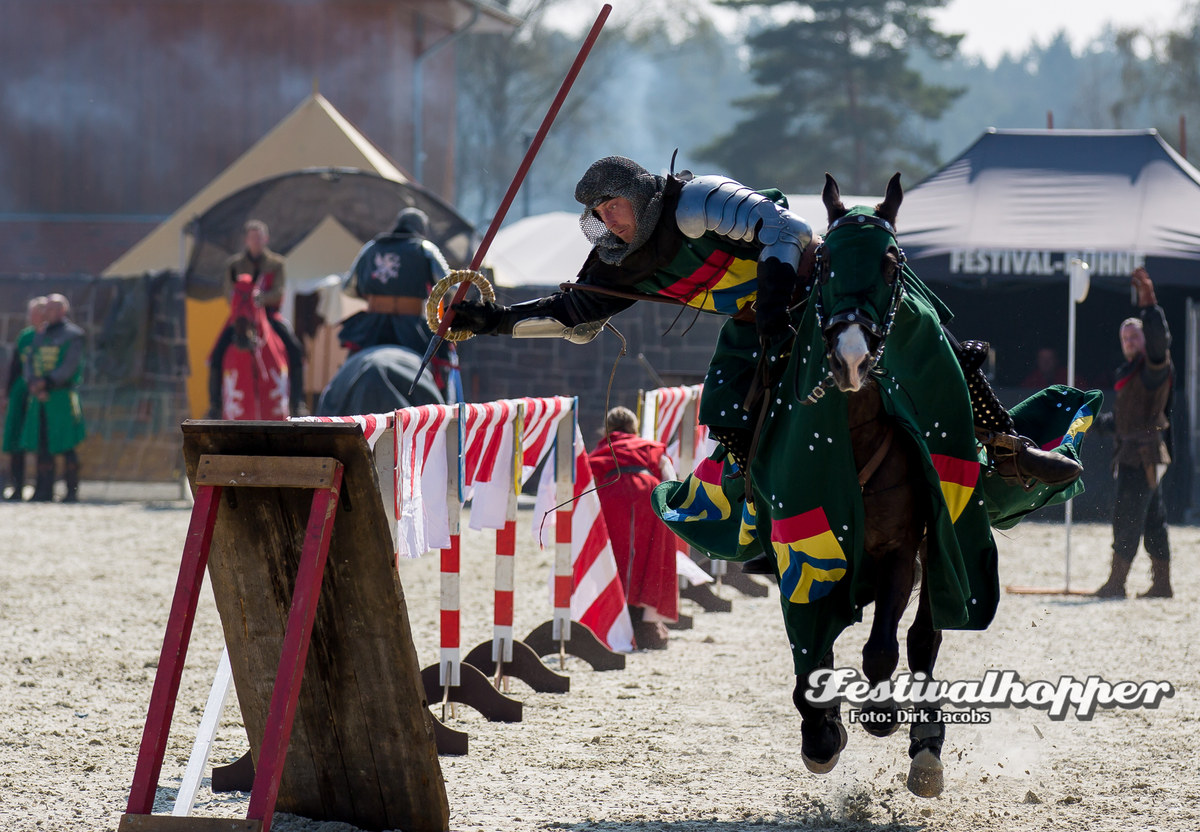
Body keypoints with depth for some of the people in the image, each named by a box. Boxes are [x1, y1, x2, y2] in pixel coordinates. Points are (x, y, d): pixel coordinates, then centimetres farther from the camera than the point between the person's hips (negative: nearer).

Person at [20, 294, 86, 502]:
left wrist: (47, 382, -19)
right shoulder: (40, 335, 17)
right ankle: (44, 490, 8)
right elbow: (29, 362, 9)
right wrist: (33, 384, -10)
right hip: (39, 399, 6)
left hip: (62, 396, -6)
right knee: (42, 445, 5)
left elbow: (70, 366, -11)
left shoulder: (73, 335, -2)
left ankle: (72, 491, -2)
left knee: (66, 446, -5)